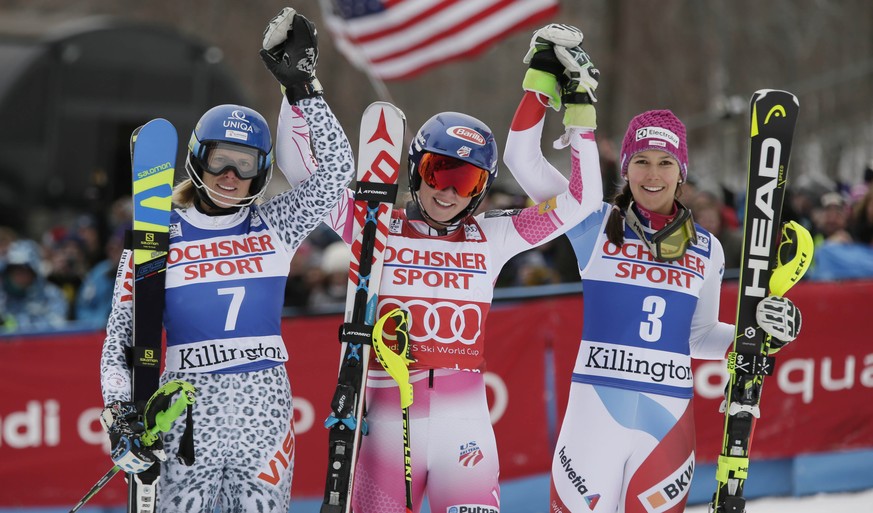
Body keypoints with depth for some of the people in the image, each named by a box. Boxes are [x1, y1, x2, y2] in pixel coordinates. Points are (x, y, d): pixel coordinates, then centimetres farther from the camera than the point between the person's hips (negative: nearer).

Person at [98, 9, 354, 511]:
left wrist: (303, 84, -6)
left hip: (265, 411, 2)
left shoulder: (274, 226, 7)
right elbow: (123, 334, 2)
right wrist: (120, 413, -11)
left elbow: (336, 170, -2)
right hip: (187, 412, -2)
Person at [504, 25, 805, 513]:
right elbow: (523, 159, -3)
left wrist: (761, 329, 3)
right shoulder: (595, 225, 2)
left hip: (669, 419, 3)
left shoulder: (707, 249, 10)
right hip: (597, 412, -3)